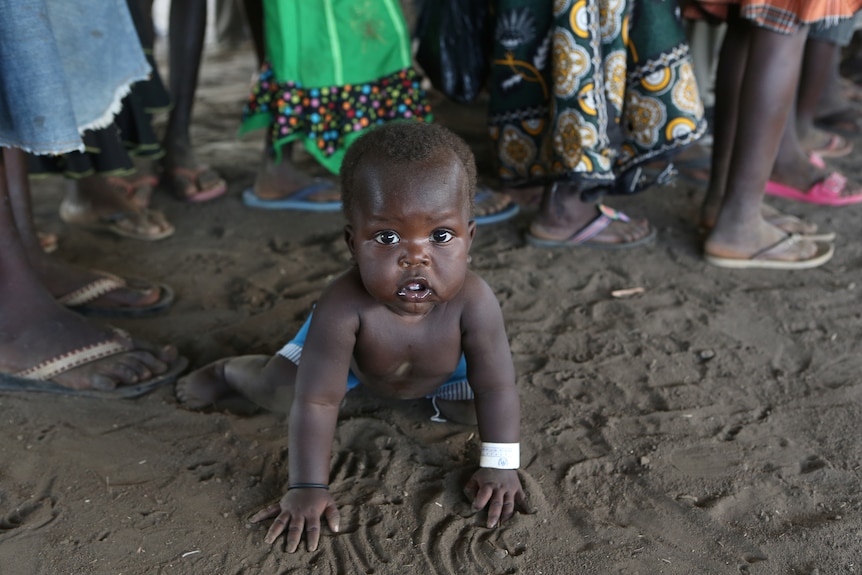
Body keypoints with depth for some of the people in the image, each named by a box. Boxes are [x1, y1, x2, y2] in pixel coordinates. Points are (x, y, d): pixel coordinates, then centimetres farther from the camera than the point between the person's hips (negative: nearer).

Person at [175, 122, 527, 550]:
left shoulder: (473, 302, -43)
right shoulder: (342, 306, -46)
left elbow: (495, 388, -31)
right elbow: (316, 401, -40)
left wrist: (500, 468, -30)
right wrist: (308, 488, -38)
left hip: (442, 365, 2)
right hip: (349, 350, -1)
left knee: (471, 409, -9)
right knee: (275, 390, -7)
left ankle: (429, 394, 26)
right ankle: (226, 371, 29)